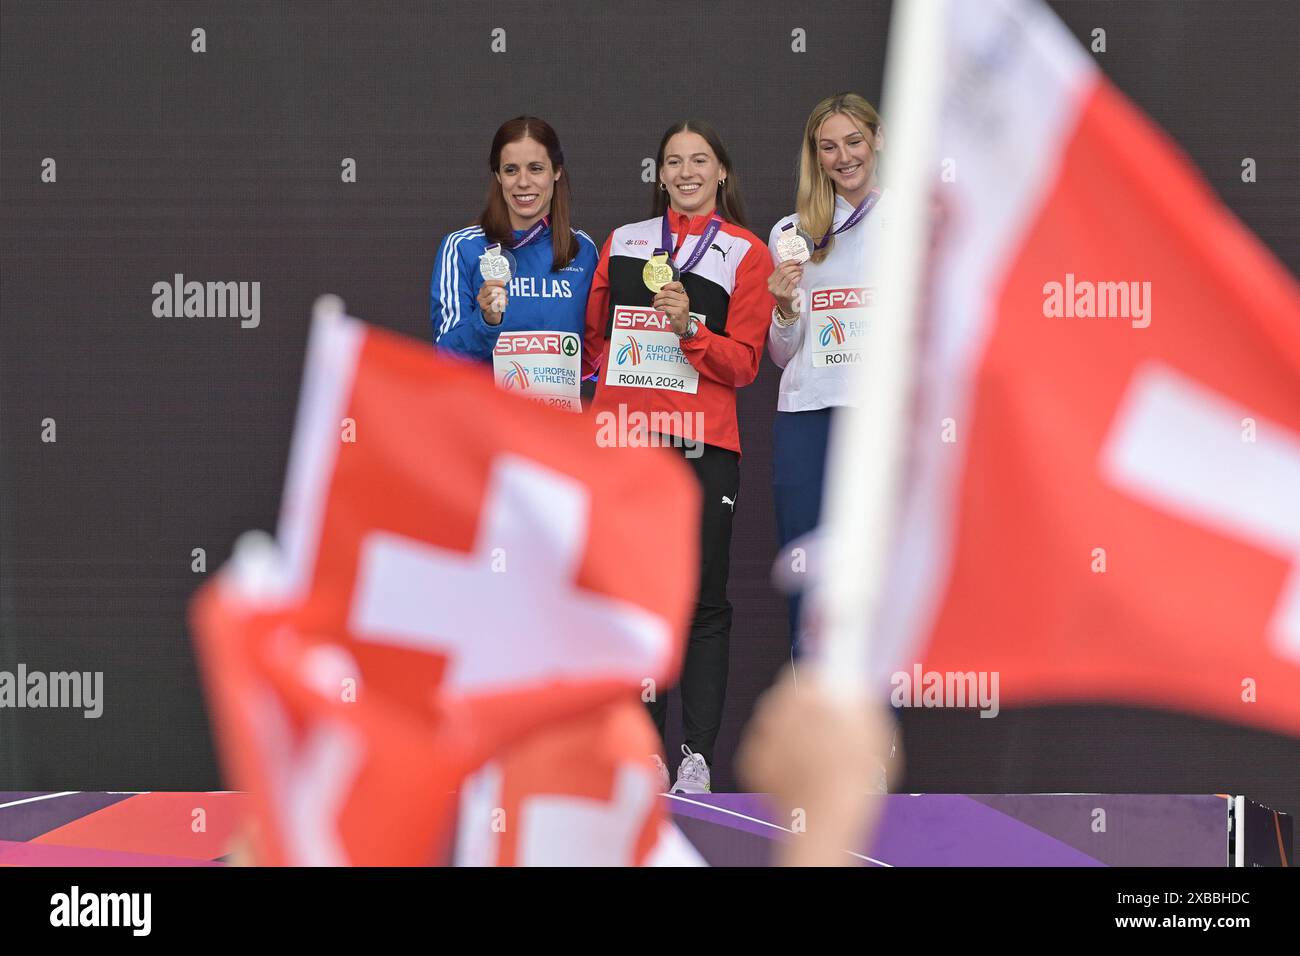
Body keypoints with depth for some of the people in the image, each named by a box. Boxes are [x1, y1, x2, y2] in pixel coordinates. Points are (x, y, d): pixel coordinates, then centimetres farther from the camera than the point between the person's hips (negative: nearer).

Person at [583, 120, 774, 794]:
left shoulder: (746, 253, 5)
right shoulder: (622, 243, 15)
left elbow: (742, 364, -1)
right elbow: (592, 338, 23)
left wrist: (688, 328, -14)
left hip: (702, 444, -3)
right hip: (621, 437, 3)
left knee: (701, 601, -4)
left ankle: (698, 757, -3)